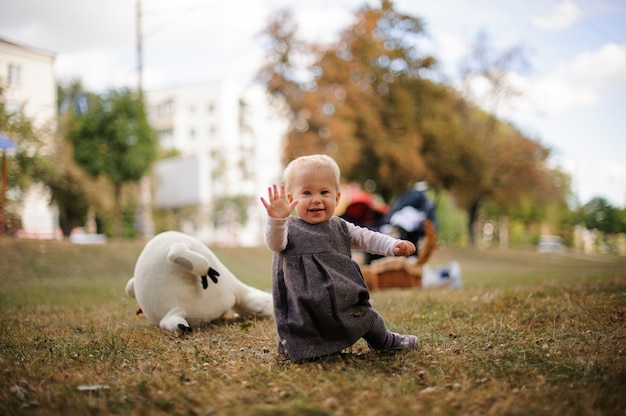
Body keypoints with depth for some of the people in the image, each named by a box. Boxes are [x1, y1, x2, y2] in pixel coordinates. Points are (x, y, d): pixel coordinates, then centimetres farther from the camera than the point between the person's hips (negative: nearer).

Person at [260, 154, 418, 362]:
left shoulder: (340, 228, 9)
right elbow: (274, 243, -25)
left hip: (346, 301, 5)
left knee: (369, 319, 13)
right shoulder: (290, 229, -6)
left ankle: (384, 340, 41)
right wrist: (276, 220, -47)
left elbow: (367, 238, 12)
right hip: (306, 307, -5)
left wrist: (394, 245, -5)